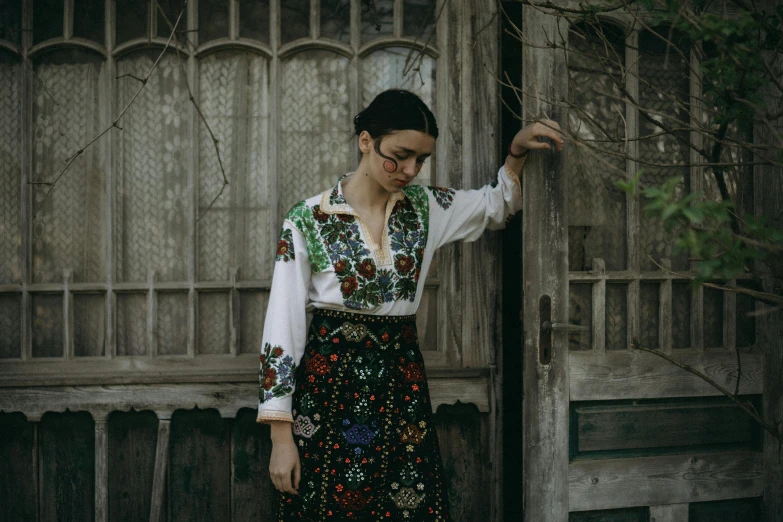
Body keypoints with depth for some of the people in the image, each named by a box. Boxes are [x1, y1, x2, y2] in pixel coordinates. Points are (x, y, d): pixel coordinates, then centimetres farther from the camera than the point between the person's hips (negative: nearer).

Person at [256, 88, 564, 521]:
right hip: (327, 392, -4)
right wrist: (281, 438, -10)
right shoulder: (307, 221, -8)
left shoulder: (425, 209, 5)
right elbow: (281, 329, -8)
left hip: (400, 391, 4)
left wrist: (517, 151, 2)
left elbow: (498, 203, 23)